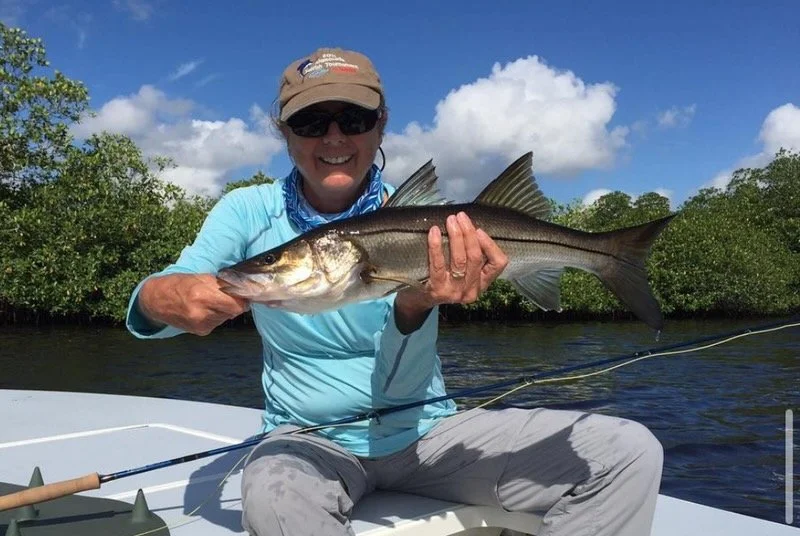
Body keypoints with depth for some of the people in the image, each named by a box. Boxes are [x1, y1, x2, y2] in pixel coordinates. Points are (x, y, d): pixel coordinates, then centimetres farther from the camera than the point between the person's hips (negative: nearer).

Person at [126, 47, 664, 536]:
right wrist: (168, 298, -39)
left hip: (425, 430, 2)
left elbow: (400, 386, -15)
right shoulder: (248, 212, -3)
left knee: (631, 451, -12)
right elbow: (149, 301, -14)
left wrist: (413, 305, -38)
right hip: (310, 437, -1)